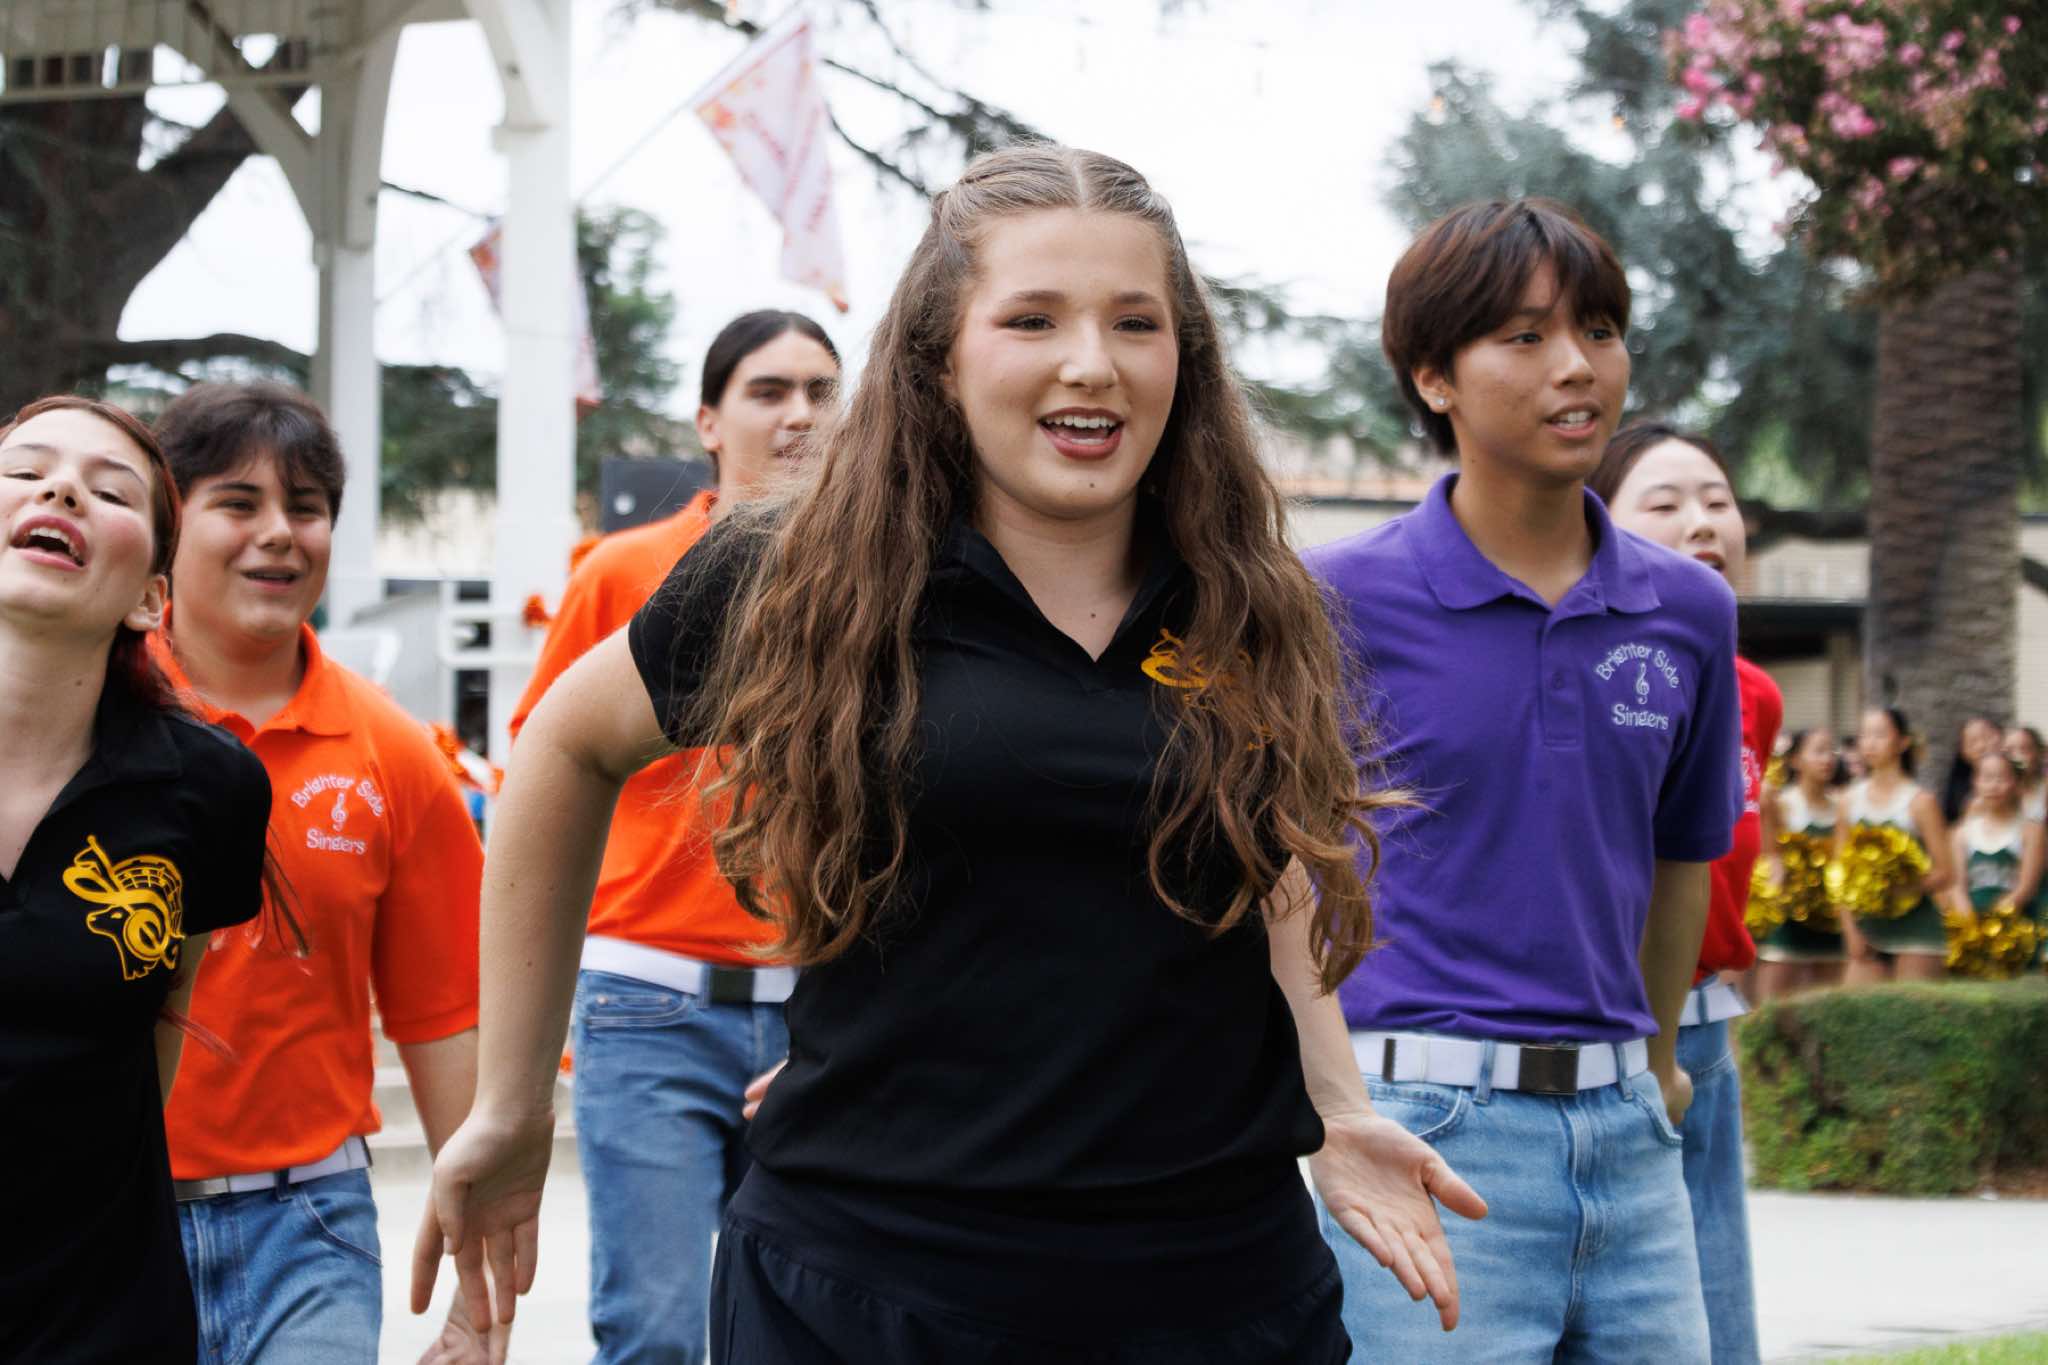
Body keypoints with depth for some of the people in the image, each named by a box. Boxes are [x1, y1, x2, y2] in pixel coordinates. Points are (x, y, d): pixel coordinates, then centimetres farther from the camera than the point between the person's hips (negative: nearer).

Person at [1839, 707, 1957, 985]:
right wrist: (1850, 929, -2)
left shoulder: (1919, 802, -5)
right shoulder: (1851, 799, 7)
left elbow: (1945, 873, -7)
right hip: (1867, 929, 4)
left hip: (1915, 925, -4)